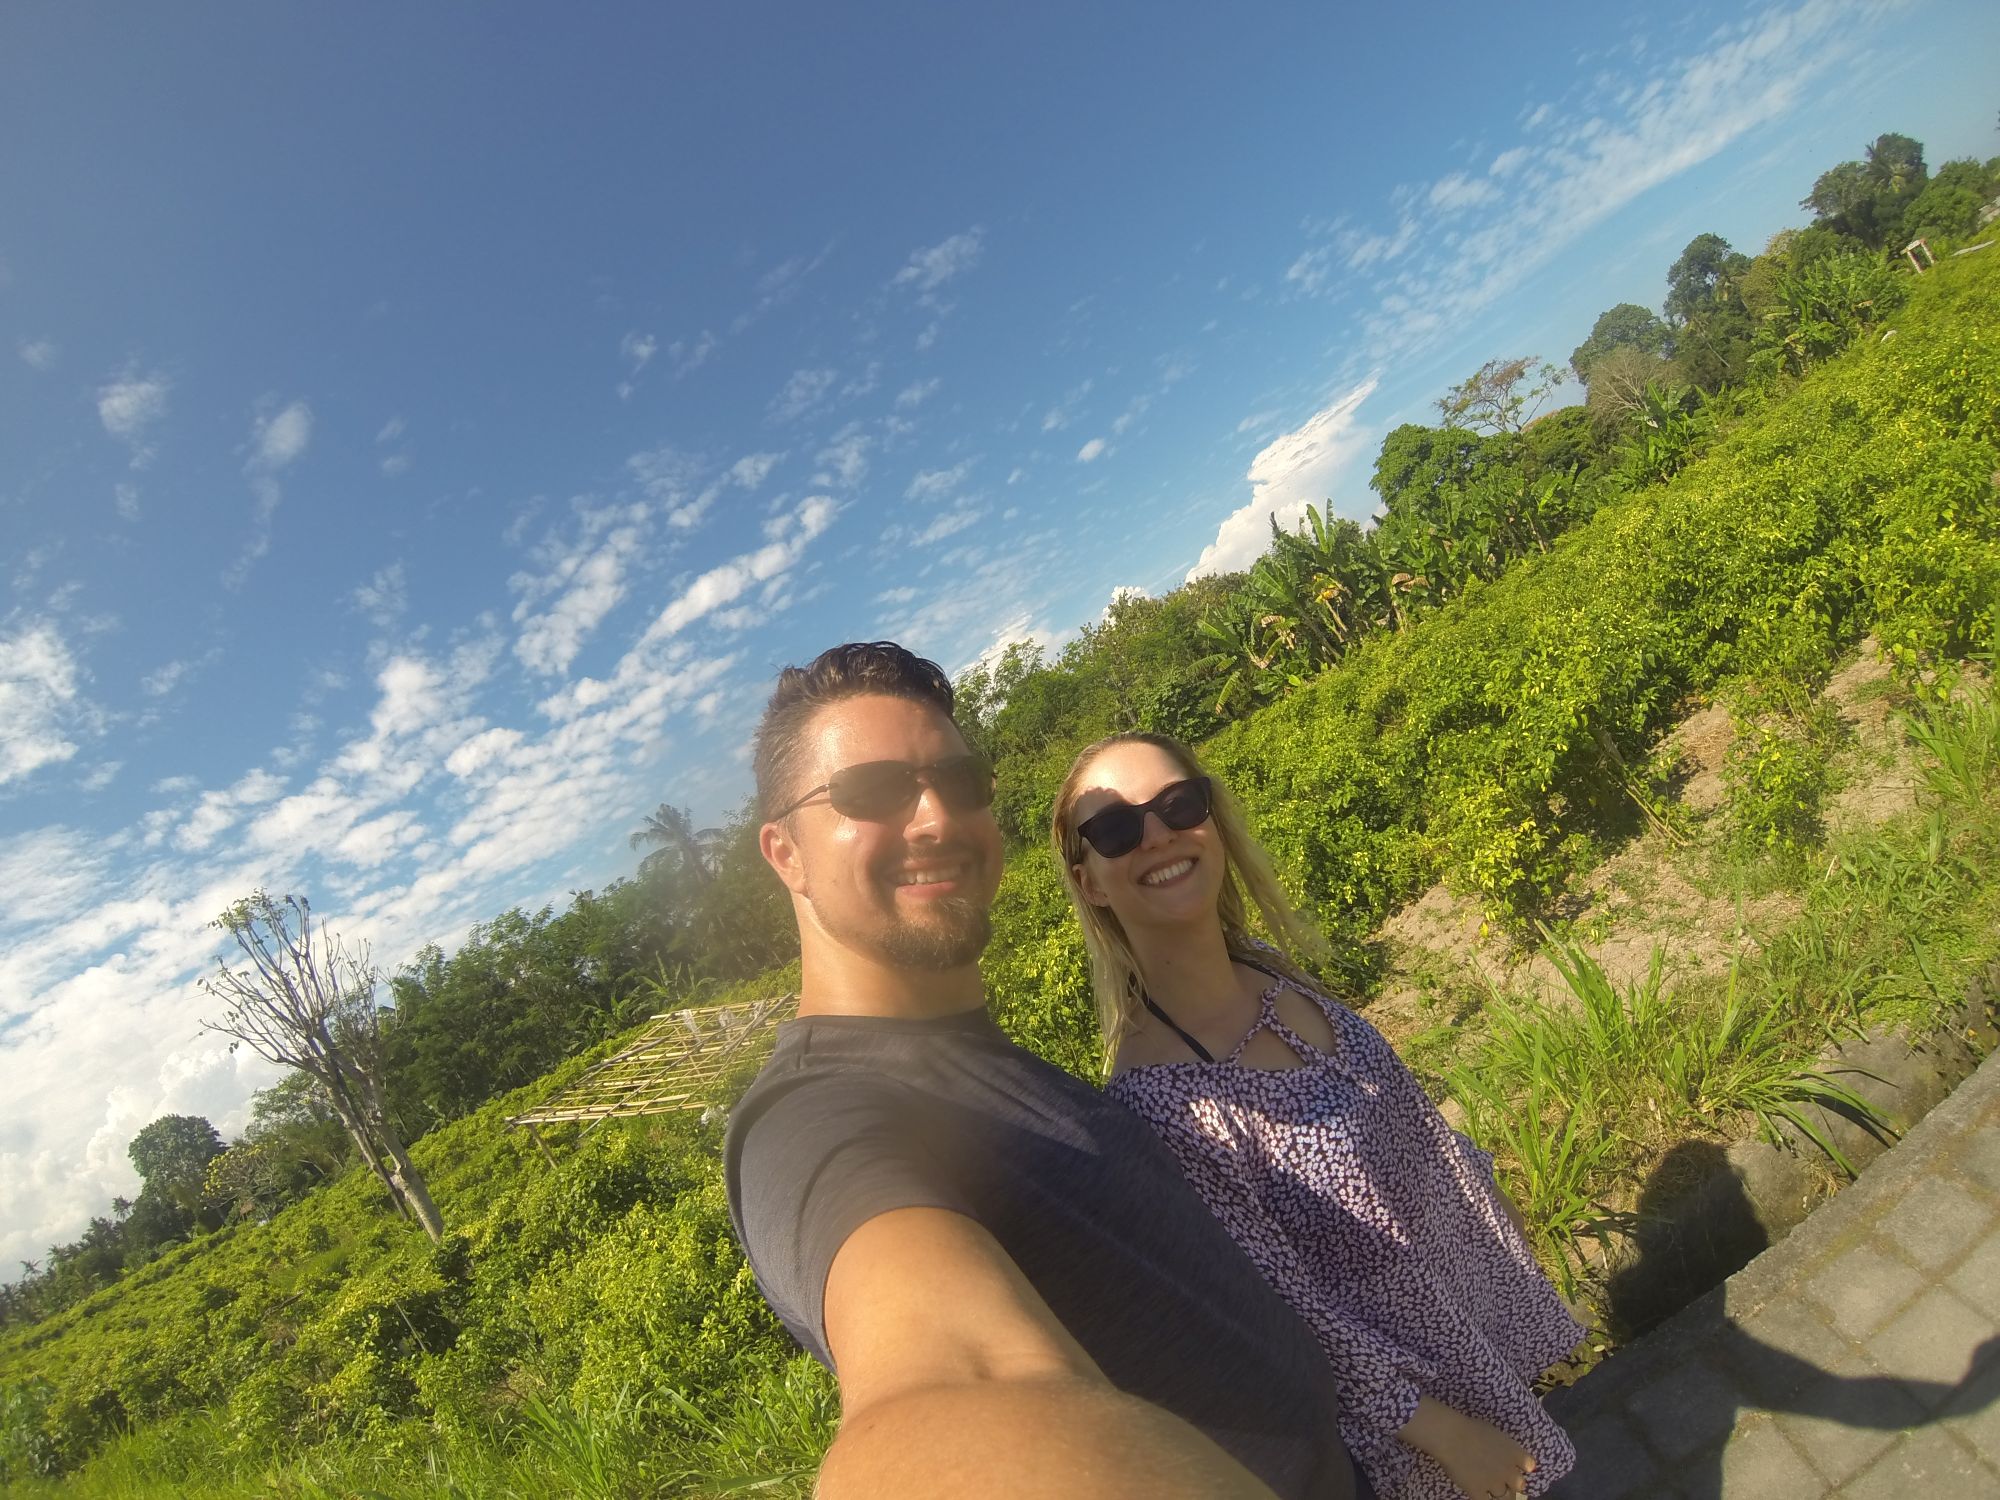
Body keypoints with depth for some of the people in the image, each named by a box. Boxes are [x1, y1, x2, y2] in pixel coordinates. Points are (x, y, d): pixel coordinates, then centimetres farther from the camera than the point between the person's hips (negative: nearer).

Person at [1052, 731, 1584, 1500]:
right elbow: (1281, 1315, -25)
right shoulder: (1155, 1097, -36)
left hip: (1473, 1279, 6)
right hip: (1415, 1375, -6)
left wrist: (1483, 1186, 15)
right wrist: (1432, 1426, -16)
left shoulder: (1268, 971, -14)